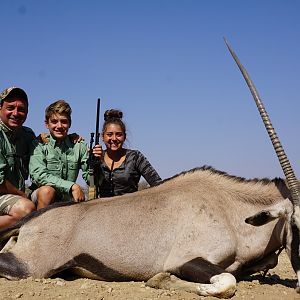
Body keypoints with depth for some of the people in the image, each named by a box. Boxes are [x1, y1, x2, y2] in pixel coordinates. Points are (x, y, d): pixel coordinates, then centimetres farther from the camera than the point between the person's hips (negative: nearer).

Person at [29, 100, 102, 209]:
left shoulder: (79, 146, 3)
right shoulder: (39, 145, -4)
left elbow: (91, 181, 1)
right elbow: (38, 176, -19)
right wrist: (72, 186, -26)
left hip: (68, 198, 2)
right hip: (41, 197, -2)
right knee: (47, 190, -33)